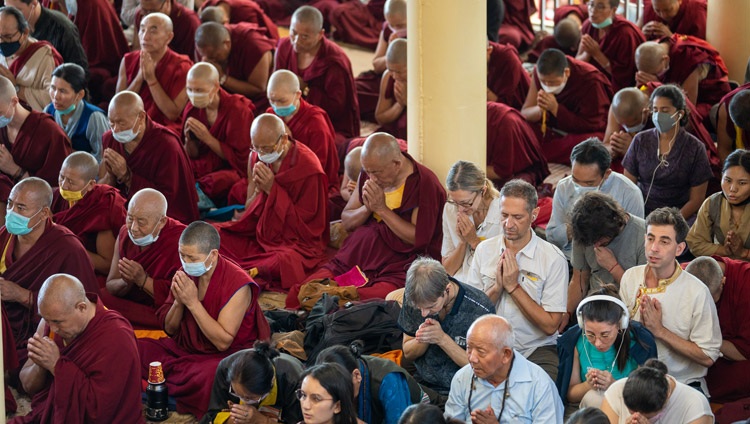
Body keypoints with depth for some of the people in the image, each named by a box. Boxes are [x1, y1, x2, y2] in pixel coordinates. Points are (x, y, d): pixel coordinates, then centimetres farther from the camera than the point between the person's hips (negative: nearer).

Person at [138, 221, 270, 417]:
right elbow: (170, 330, 7)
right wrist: (178, 302, -15)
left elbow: (223, 342, -23)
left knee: (210, 375, -40)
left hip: (226, 355, -6)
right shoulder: (185, 274, 0)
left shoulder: (238, 285, -19)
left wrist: (192, 302, -25)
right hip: (186, 348, 6)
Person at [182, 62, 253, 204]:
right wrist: (189, 140, -15)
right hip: (203, 165, 5)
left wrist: (208, 138, -21)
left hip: (233, 169, -5)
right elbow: (193, 155, 9)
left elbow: (240, 159, -14)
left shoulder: (237, 110, -14)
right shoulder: (192, 109, 1)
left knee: (216, 182, -38)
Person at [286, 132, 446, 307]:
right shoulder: (369, 174, 12)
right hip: (350, 262, 6)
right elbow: (346, 221, 17)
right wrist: (367, 208, -5)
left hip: (395, 271, -6)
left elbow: (419, 239, -15)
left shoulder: (424, 183, -9)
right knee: (296, 296, -13)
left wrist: (382, 209, -15)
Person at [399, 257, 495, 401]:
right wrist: (423, 339, -15)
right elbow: (408, 354, 8)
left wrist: (442, 339, -20)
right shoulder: (413, 298, -3)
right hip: (422, 384, 4)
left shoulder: (480, 310, -17)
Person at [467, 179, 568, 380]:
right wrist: (497, 287, -10)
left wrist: (513, 287, -11)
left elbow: (550, 326, -8)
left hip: (536, 350, -3)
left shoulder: (553, 259, -5)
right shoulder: (484, 250, 7)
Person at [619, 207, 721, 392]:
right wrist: (639, 325, -11)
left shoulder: (696, 292, -12)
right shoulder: (630, 277, 4)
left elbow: (707, 357, -11)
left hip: (683, 383, -3)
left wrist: (659, 330, -15)